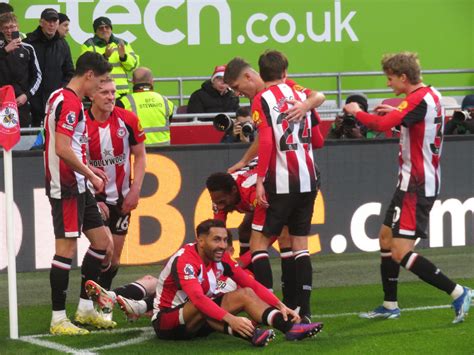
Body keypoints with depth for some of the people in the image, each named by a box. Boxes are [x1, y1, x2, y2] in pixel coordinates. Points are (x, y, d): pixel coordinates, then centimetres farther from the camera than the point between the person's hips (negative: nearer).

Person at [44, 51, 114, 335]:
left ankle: (86, 309, 20)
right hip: (66, 187, -11)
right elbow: (62, 149, -23)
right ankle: (58, 319, -4)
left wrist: (89, 170, 16)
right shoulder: (69, 102, -16)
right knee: (67, 248, -8)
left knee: (101, 240, 13)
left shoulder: (68, 100, 17)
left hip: (77, 185, 11)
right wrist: (91, 175, -14)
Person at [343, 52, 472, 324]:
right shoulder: (432, 95, 10)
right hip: (423, 181, 10)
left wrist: (357, 112, -11)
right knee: (386, 238, 18)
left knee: (401, 253, -13)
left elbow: (381, 124, -29)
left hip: (416, 186, -10)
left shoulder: (418, 99, -19)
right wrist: (397, 113, 15)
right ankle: (390, 306, 25)